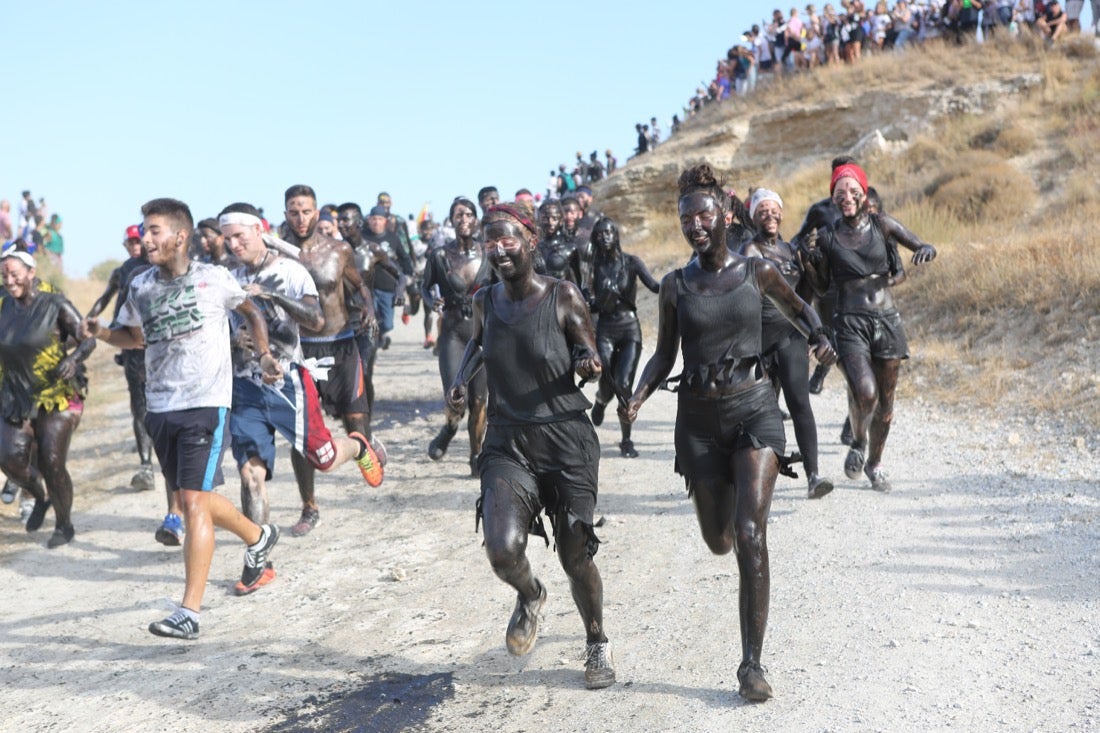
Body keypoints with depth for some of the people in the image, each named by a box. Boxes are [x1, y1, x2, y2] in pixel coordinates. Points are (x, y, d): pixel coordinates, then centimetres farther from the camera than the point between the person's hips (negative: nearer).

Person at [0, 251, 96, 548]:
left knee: (51, 463, -8)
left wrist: (73, 359, -25)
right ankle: (40, 497, 24)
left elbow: (87, 339, -6)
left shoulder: (55, 304, -9)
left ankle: (64, 526, 14)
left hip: (58, 397, -4)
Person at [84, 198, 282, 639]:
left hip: (206, 403, -6)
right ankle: (257, 537, 44)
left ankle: (189, 613, -11)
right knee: (191, 499, 16)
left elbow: (250, 312, 13)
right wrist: (101, 333, 1)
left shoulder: (215, 279, -5)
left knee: (193, 502, -14)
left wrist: (265, 355, 0)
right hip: (160, 406, 6)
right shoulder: (140, 288, 5)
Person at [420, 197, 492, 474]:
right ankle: (448, 430, 22)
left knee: (479, 400, 3)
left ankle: (476, 455, 22)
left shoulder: (487, 254, 0)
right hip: (453, 332, -1)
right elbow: (426, 287, 10)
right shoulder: (440, 255, -3)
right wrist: (433, 301, -10)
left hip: (483, 330, 1)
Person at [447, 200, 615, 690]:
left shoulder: (563, 296, -8)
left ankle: (597, 645, 33)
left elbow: (590, 358, 0)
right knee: (503, 549, -19)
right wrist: (461, 379, 7)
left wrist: (588, 364, -23)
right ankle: (529, 596, 19)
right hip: (508, 443, 2)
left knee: (575, 557, 5)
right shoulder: (485, 301, 2)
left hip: (566, 438, -2)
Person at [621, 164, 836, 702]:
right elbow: (664, 355, 8)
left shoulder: (756, 272, 0)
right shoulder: (675, 286, 2)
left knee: (750, 536, -16)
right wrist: (638, 397, -9)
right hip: (699, 417, 2)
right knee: (719, 542, 11)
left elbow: (796, 309, 19)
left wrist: (820, 339, -2)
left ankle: (752, 663, -10)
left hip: (754, 408, -2)